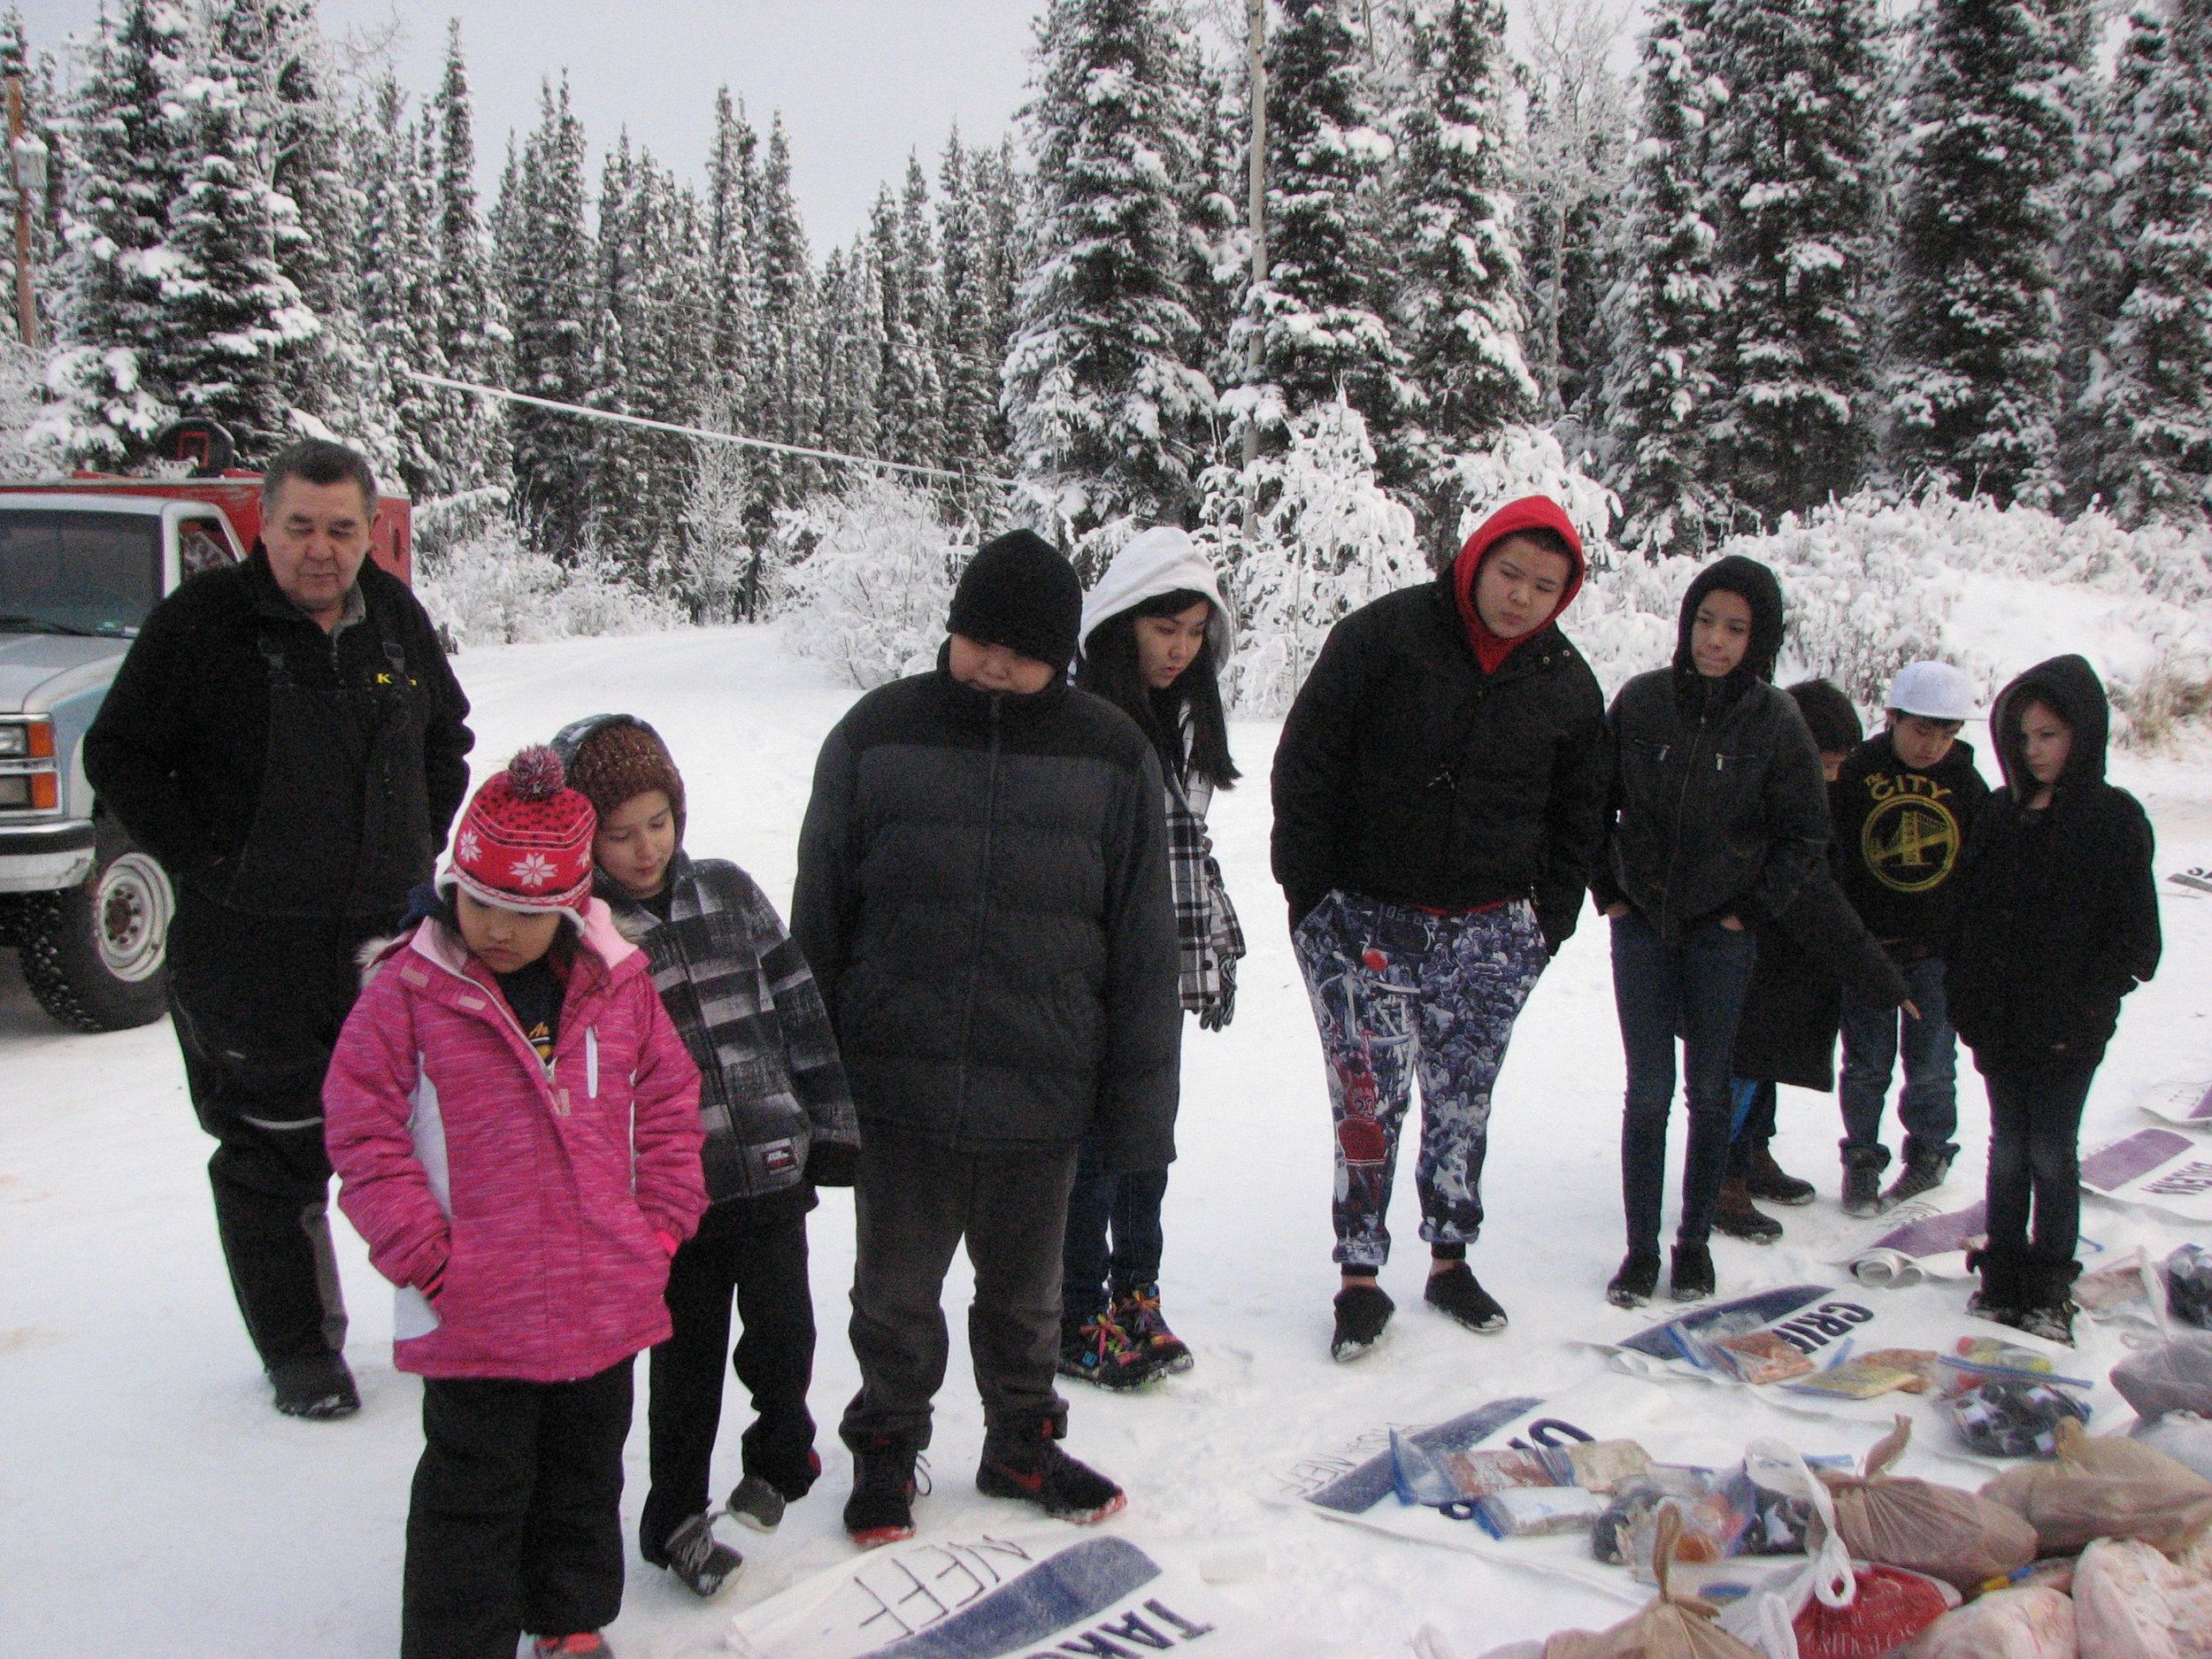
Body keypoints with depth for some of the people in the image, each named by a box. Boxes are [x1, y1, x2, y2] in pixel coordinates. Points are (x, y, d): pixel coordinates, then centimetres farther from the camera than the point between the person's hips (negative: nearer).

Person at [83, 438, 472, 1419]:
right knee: (274, 1153, 5)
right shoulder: (202, 620, -8)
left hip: (391, 935, 4)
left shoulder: (394, 616, 7)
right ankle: (299, 1351, 21)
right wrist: (207, 864, -9)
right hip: (249, 949, -4)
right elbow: (119, 757, -4)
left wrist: (420, 849, 10)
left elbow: (446, 739, 21)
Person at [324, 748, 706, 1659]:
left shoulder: (617, 986, -1)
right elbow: (361, 1128, -8)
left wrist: (659, 1225, 1)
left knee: (585, 1474, 21)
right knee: (474, 1491, 8)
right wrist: (425, 1254, -12)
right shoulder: (407, 991, -10)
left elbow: (669, 1101, 7)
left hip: (605, 1303, 4)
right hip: (472, 1312, -4)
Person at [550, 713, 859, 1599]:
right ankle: (676, 1519, 33)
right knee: (686, 1367, 10)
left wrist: (834, 1126, 9)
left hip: (772, 1169, 2)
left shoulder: (728, 891, 4)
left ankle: (778, 1457, 29)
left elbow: (799, 1009, 10)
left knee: (784, 1340, -2)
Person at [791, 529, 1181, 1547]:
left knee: (1024, 1291, 18)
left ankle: (1022, 1442, 40)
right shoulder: (878, 735, -2)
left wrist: (1139, 1110, 1)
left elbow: (1143, 948, 3)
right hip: (896, 1086, 0)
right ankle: (886, 1446, 36)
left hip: (1040, 1096, 1)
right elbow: (819, 920, 4)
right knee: (896, 1291, 14)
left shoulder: (1112, 756, -1)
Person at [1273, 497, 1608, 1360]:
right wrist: (1309, 894, -6)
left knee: (1462, 1101, 11)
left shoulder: (1568, 685, 5)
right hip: (1365, 921, -3)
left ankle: (1450, 1259, 27)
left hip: (1488, 933, 4)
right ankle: (1360, 1278, 8)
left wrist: (1548, 923, 11)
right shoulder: (1382, 635, -8)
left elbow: (1578, 816, 17)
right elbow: (1306, 763, -6)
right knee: (1369, 1099, -4)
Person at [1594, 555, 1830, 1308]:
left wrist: (1750, 912, -4)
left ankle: (1695, 1242, 23)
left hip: (1722, 933, 0)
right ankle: (1640, 1248, 12)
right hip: (1641, 924, 1)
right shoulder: (1641, 701, -5)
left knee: (1710, 1090, 9)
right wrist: (1609, 893, 2)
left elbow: (1806, 834, 1)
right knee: (1648, 1090, 2)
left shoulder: (1776, 722, -8)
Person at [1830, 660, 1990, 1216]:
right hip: (1866, 947, -1)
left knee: (1932, 1065, 8)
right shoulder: (1854, 774, -7)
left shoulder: (1966, 783, 1)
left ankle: (1929, 1151, 28)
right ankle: (1861, 1158, 22)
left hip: (1939, 951, 2)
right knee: (1866, 1064, 6)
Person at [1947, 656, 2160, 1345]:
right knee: (2007, 1152, 12)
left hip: (2066, 1031, -4)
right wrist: (1966, 1001, 2)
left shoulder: (2115, 818, -6)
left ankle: (2049, 1292, 16)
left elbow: (2134, 938, -6)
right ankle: (2003, 1278, 24)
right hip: (1999, 1023, 4)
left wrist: (2084, 1009, -13)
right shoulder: (2000, 814, 7)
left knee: (2052, 1156, 4)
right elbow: (1965, 915, 9)